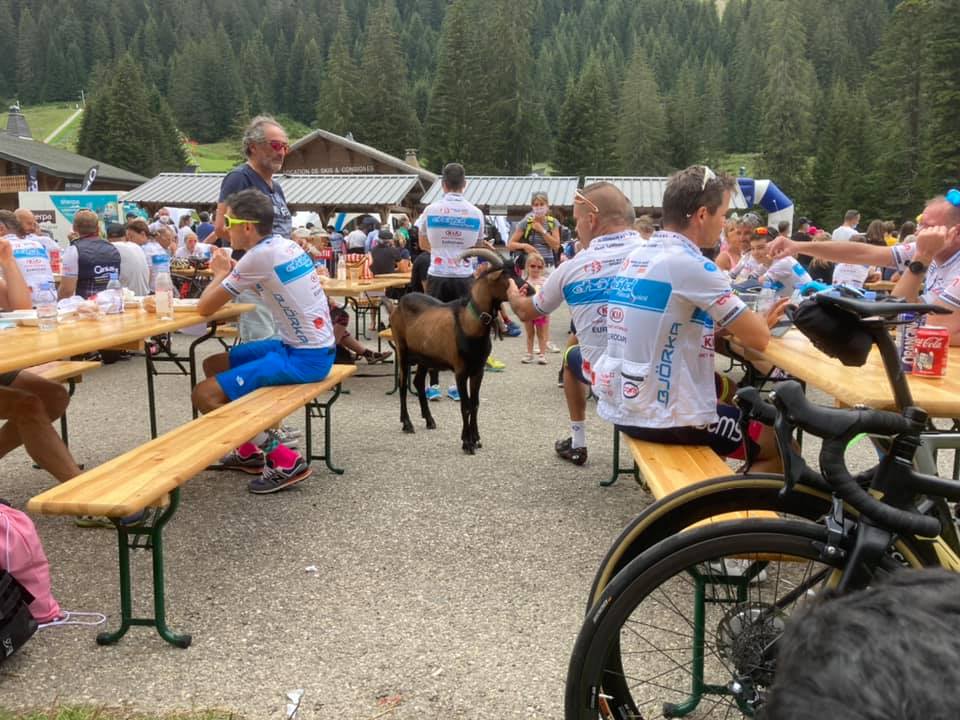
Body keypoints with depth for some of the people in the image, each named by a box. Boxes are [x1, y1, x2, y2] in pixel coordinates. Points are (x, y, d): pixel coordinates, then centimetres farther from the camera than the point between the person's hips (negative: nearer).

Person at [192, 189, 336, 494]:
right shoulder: (285, 245, 10)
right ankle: (250, 451, 24)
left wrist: (220, 273, 7)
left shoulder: (260, 255, -18)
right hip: (315, 348, 10)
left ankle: (285, 461, -5)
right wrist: (229, 271, 10)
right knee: (213, 365, 18)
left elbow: (204, 308, -10)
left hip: (305, 357, -9)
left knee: (205, 394, -10)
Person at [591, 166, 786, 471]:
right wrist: (761, 322, 11)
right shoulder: (692, 265, -17)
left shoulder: (634, 258, 9)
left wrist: (755, 320, 8)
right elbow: (759, 338, -13)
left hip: (618, 406, 8)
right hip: (662, 417, -8)